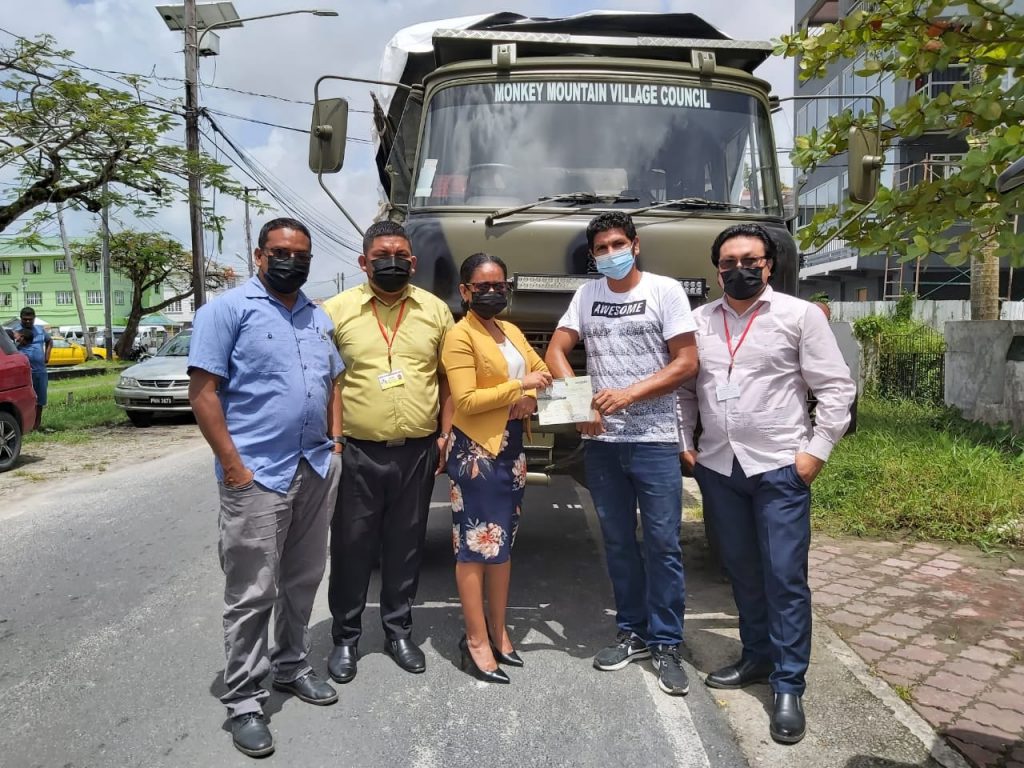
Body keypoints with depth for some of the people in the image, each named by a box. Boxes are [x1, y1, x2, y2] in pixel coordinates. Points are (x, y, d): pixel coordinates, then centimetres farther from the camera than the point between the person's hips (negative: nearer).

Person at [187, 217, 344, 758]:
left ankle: (292, 667, 35)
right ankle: (243, 701, 15)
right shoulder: (228, 309, -6)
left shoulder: (319, 319, 15)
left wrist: (335, 444, 8)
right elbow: (203, 391, -10)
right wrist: (233, 465, -15)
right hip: (257, 475, -6)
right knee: (253, 593, 1)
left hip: (318, 469, 7)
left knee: (303, 581, 17)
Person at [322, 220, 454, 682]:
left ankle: (399, 631, 31)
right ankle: (346, 637, 27)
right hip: (356, 452, -1)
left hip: (417, 452, 2)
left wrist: (445, 435, 3)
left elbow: (447, 377, 10)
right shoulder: (337, 310, -1)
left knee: (405, 547, 13)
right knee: (352, 547, 9)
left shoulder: (435, 310, 5)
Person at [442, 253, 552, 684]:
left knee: (503, 542, 14)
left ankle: (498, 631, 27)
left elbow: (541, 369, 17)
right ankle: (476, 640, 10)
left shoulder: (513, 332, 13)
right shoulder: (459, 336, -11)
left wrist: (532, 397, -4)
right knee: (475, 544, -1)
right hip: (476, 450, -8)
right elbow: (466, 401, -19)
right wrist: (519, 386, -19)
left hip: (511, 448, 8)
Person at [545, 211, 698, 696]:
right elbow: (555, 351, 7)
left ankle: (666, 643, 14)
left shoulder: (664, 290, -2)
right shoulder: (587, 295, 10)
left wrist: (628, 394, -16)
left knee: (662, 542, 0)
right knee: (617, 541, 12)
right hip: (600, 441, 4)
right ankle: (634, 632, 26)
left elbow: (686, 362, -7)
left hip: (654, 440, -4)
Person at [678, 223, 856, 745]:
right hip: (717, 468, 4)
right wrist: (683, 443, 7)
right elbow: (684, 387, 14)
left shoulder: (800, 314, -3)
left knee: (785, 576, 0)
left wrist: (816, 450, -10)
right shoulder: (699, 321, 7)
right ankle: (757, 658, 33)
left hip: (780, 468, -4)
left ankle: (788, 688, 12)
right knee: (741, 571, 15)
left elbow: (836, 387, -4)